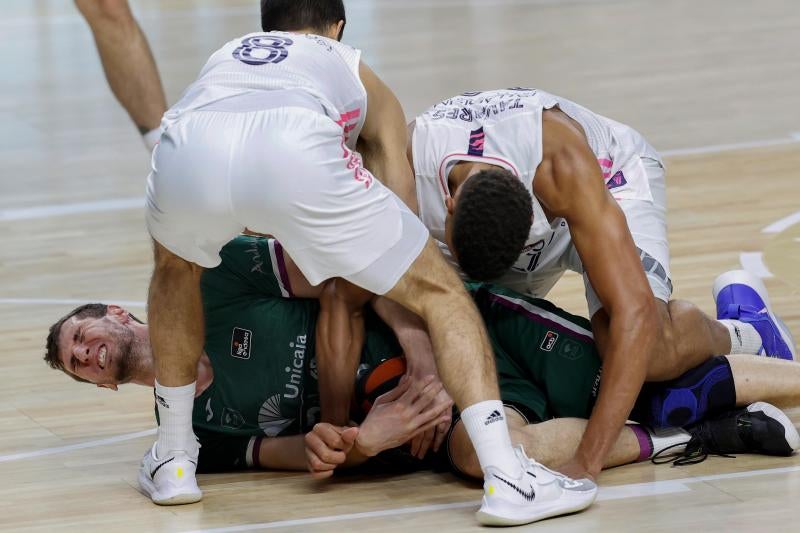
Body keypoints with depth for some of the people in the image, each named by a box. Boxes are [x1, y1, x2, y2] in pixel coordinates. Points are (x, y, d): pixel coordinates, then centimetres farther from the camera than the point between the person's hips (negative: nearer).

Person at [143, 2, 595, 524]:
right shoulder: (357, 73, 39)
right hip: (298, 149, -3)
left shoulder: (226, 57, 45)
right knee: (442, 292, 15)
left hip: (186, 148, 3)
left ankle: (174, 460, 38)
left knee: (176, 266, 39)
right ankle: (508, 479, 1)